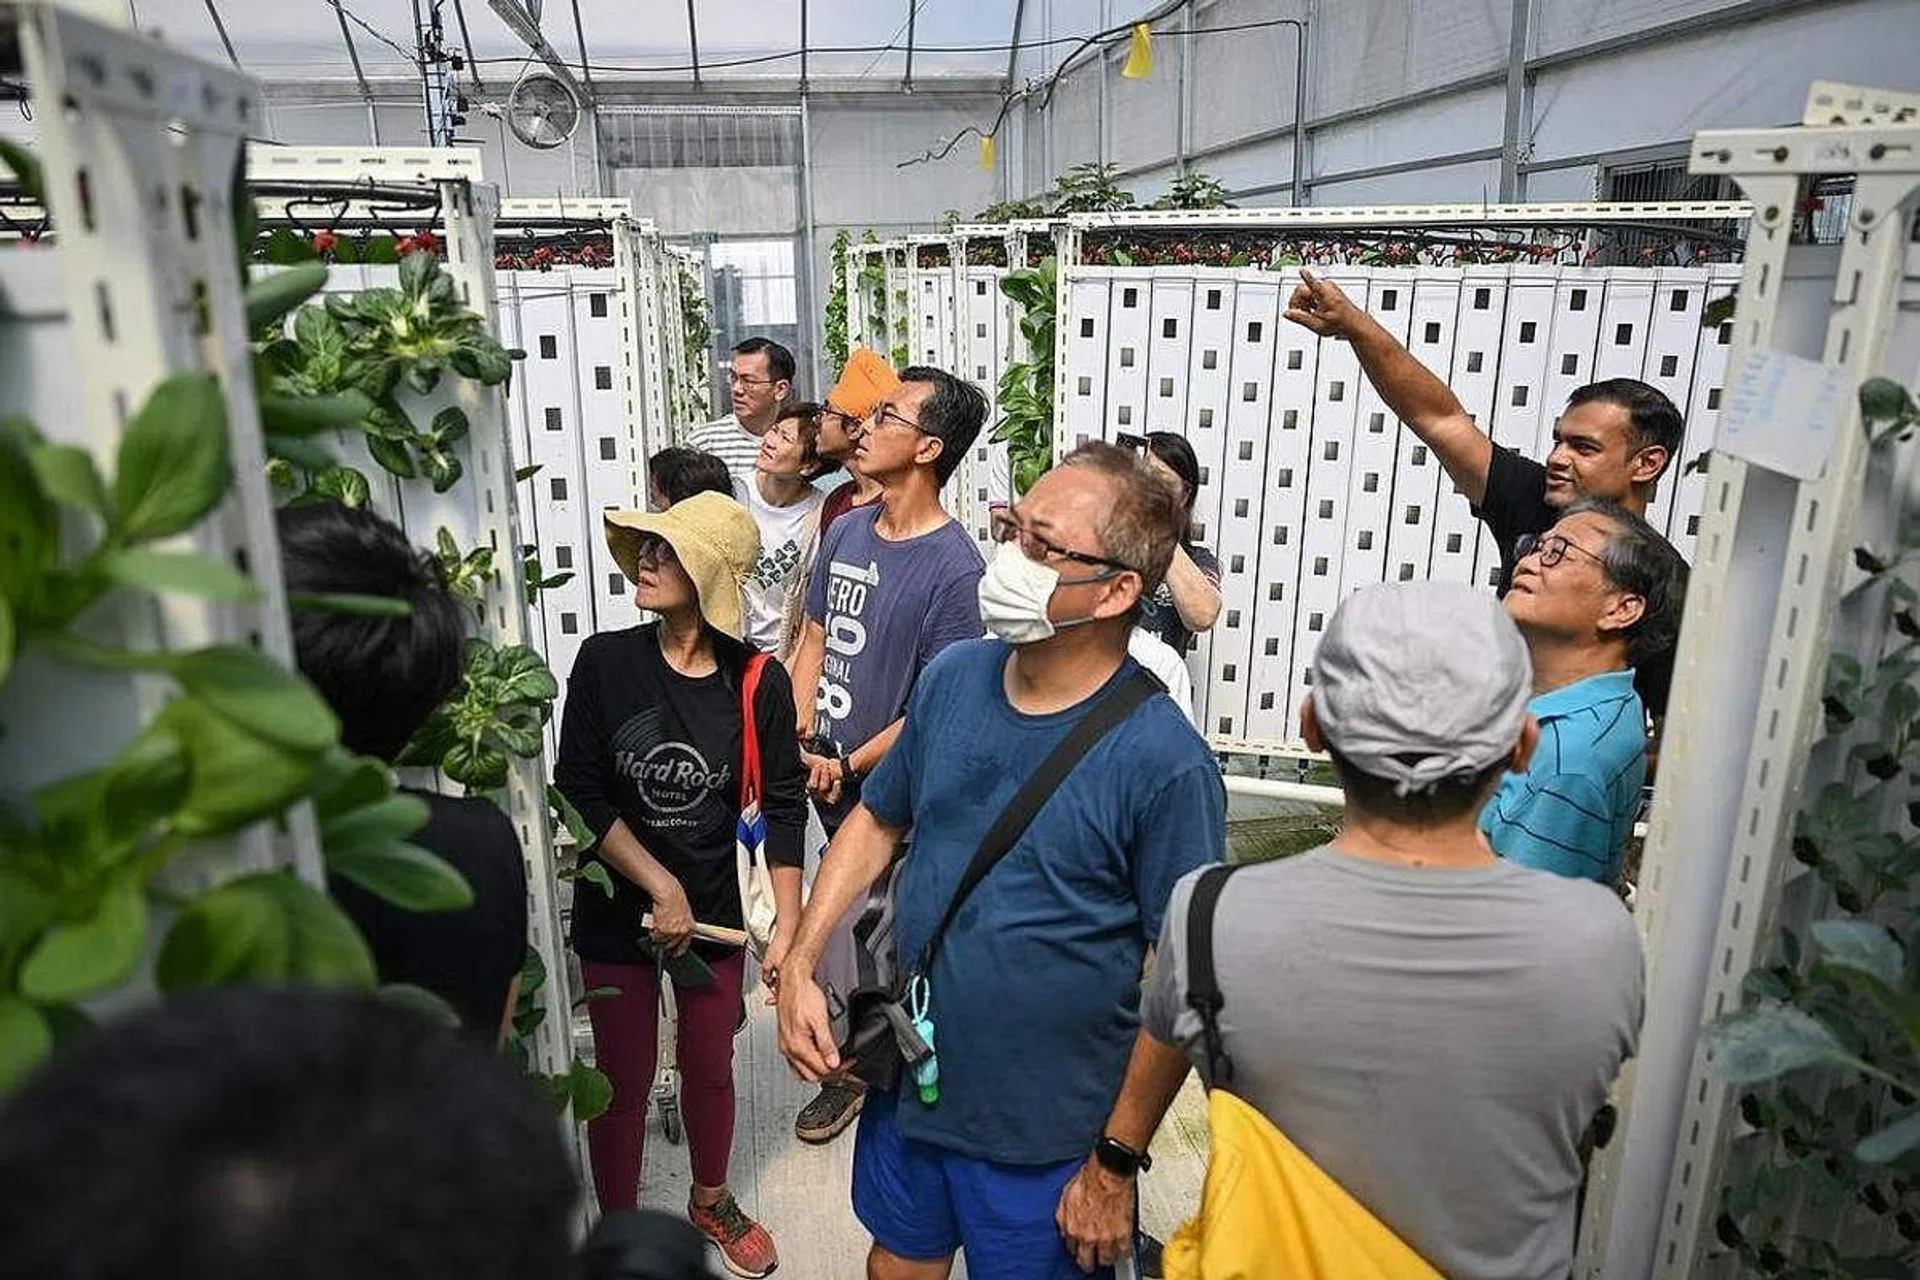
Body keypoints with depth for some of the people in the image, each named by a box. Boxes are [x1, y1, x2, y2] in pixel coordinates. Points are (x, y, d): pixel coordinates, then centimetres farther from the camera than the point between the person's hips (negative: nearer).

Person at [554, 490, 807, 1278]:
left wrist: (790, 930, -7)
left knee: (710, 1070, 19)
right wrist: (661, 887, -15)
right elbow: (580, 792, -12)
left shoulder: (759, 682, -12)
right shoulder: (605, 661, -13)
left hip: (716, 912, 1)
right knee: (623, 1082, 12)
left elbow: (784, 809, -6)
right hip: (616, 912, -1)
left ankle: (711, 1203, 46)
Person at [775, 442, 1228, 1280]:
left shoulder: (1163, 761, -25)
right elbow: (878, 821, 6)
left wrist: (1116, 1163, -12)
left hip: (1044, 1138, -5)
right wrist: (800, 966, -2)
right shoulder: (952, 676, -7)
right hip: (909, 1083, 6)